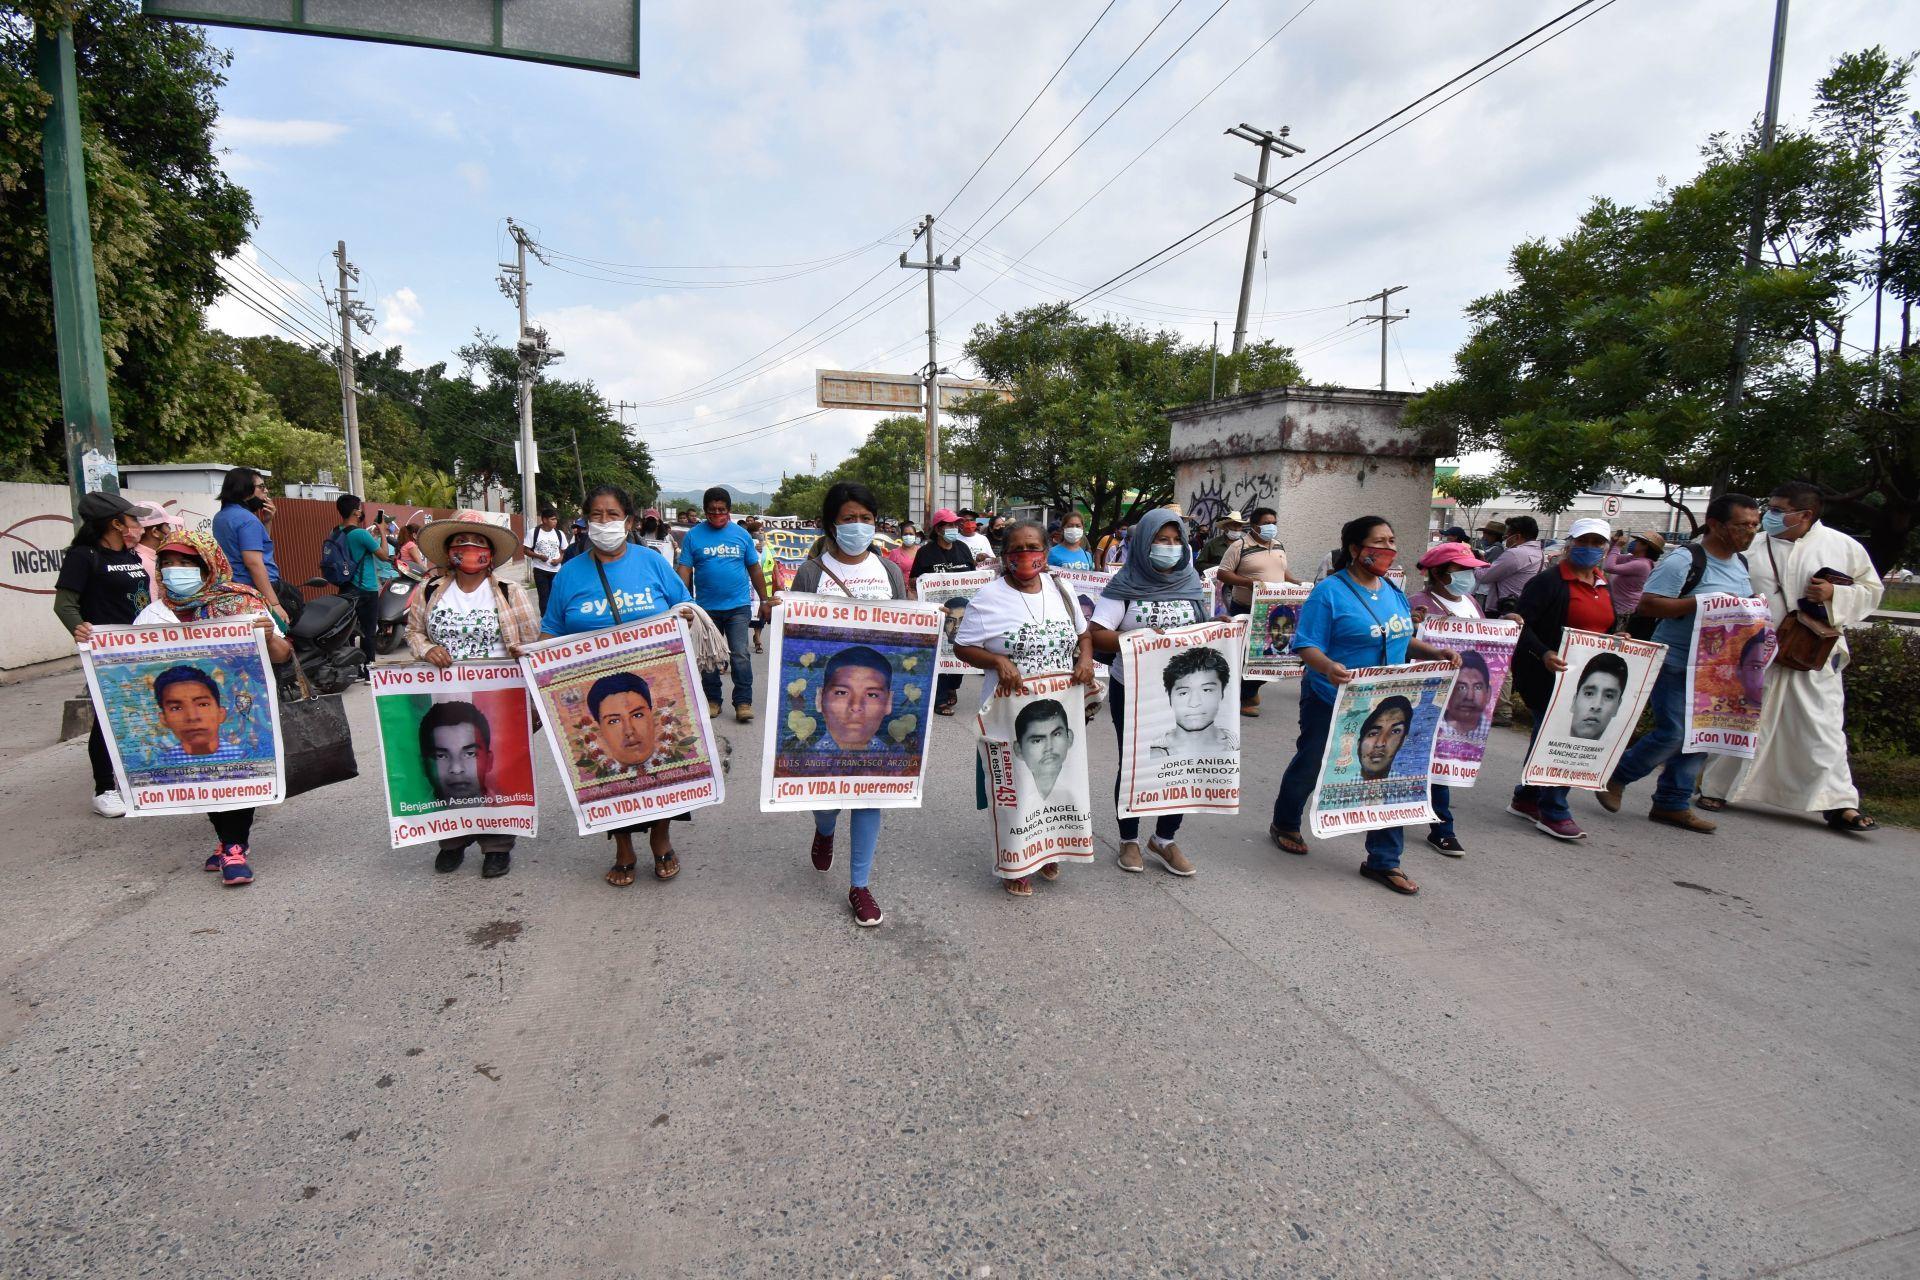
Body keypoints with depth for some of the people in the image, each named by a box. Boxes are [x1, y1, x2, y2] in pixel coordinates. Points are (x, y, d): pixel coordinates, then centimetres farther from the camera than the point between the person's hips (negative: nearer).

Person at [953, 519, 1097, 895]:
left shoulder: (1059, 588, 5)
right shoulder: (989, 597, -10)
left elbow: (1083, 634, 16)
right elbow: (962, 647, -7)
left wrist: (1086, 660, -5)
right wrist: (998, 661, -24)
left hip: (1059, 711, 5)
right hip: (1009, 714, -4)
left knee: (1052, 783, 17)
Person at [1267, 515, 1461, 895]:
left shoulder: (1394, 592, 7)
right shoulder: (1330, 591, -16)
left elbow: (1401, 641, 17)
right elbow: (1307, 646, -21)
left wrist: (1436, 652, 0)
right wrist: (1328, 667, -40)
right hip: (1332, 702, -6)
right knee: (1309, 767, 13)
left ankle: (1383, 861, 15)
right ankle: (1285, 826, 39)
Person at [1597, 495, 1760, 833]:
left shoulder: (1742, 563, 13)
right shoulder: (1685, 559, -15)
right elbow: (1648, 603, -22)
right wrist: (1702, 603, -26)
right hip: (1676, 662, -8)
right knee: (1672, 733, -11)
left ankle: (1673, 803, 16)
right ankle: (1616, 775, 11)